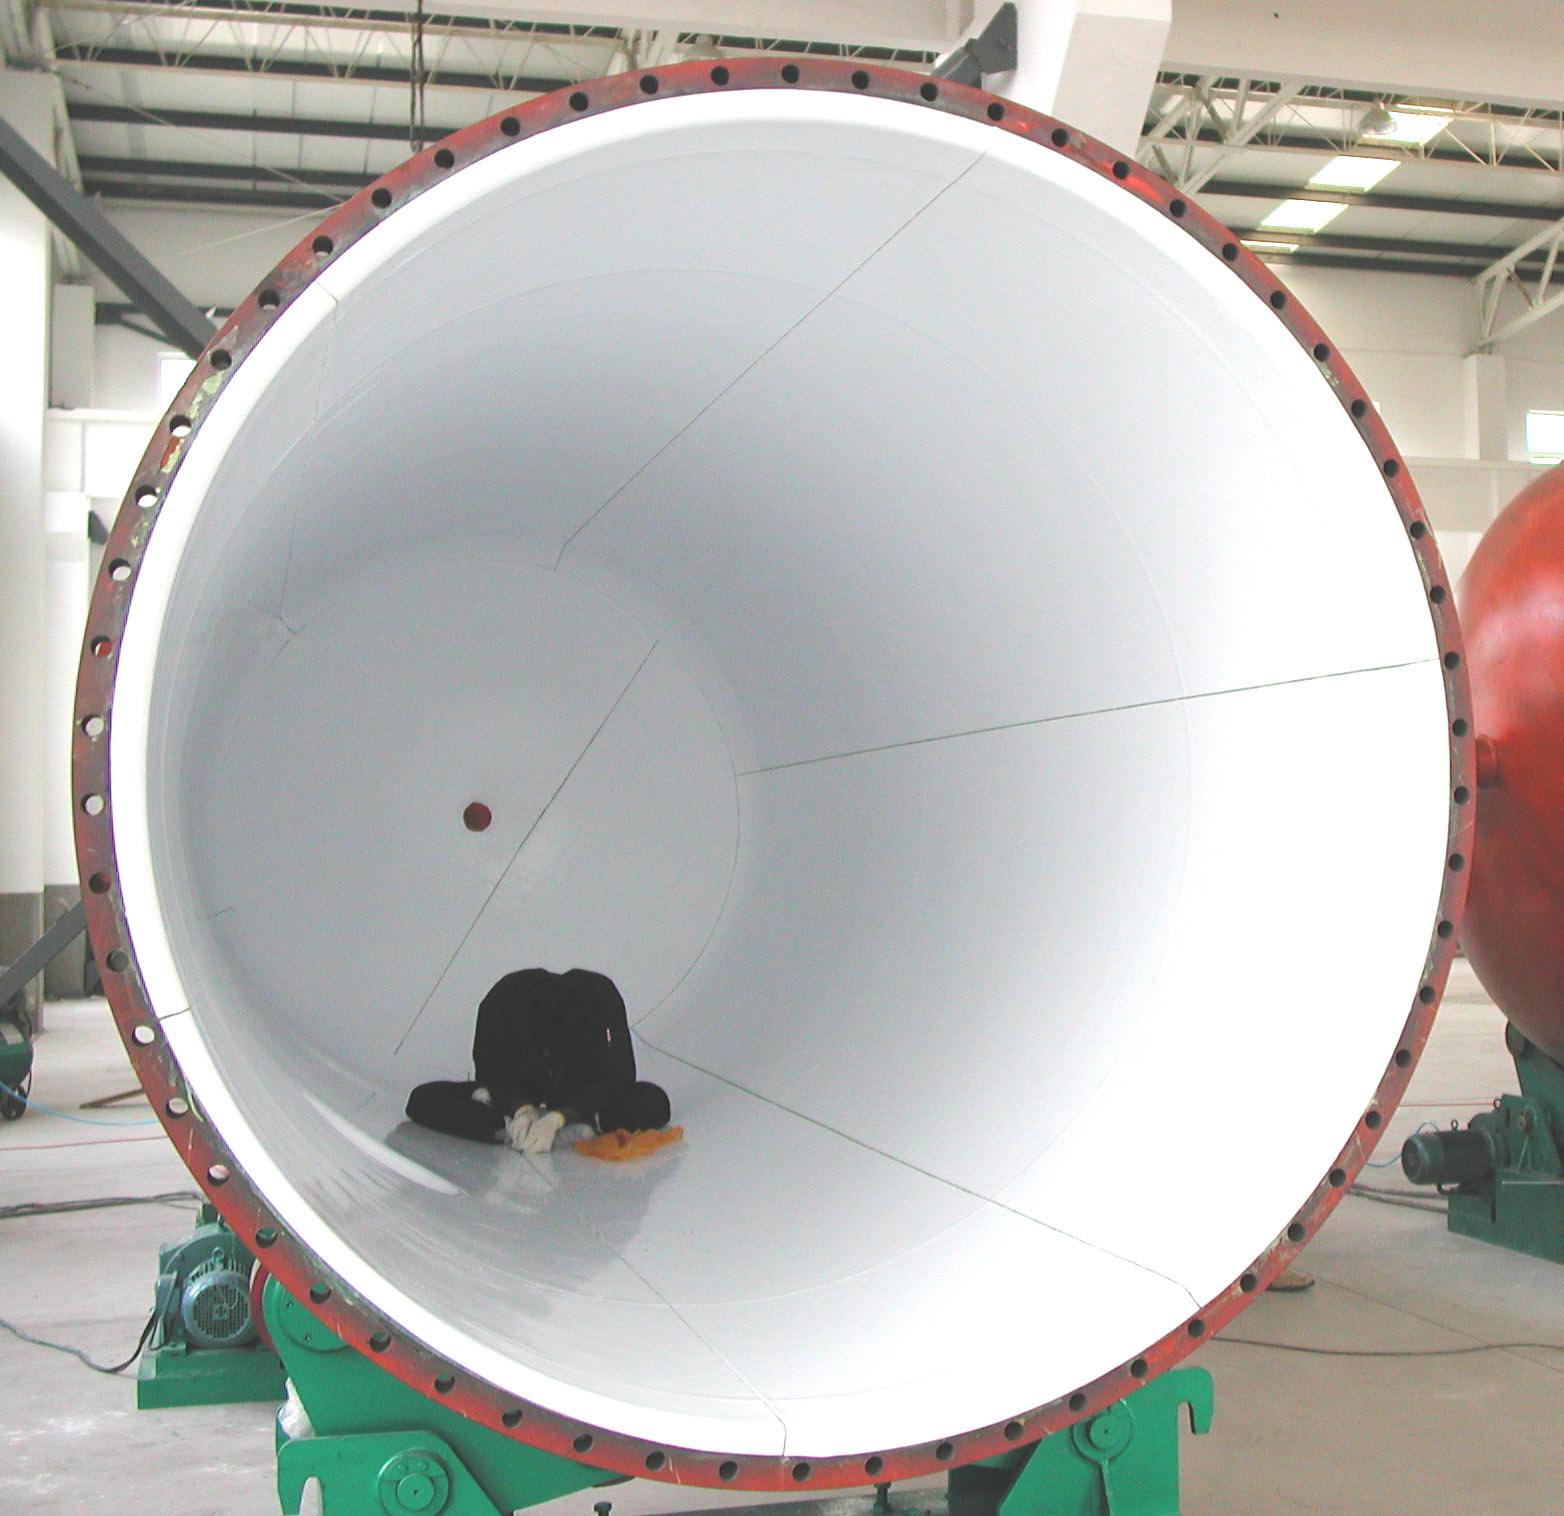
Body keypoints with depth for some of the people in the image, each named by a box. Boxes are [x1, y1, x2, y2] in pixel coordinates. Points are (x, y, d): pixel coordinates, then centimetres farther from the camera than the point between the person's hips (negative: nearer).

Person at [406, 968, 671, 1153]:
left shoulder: (601, 997, -29)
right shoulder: (507, 996, -27)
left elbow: (616, 1077, -24)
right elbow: (490, 1069, -15)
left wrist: (557, 1118, -34)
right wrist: (522, 1109, -33)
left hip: (585, 1099, -1)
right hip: (521, 1094, 1)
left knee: (654, 1102, -30)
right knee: (423, 1101, -23)